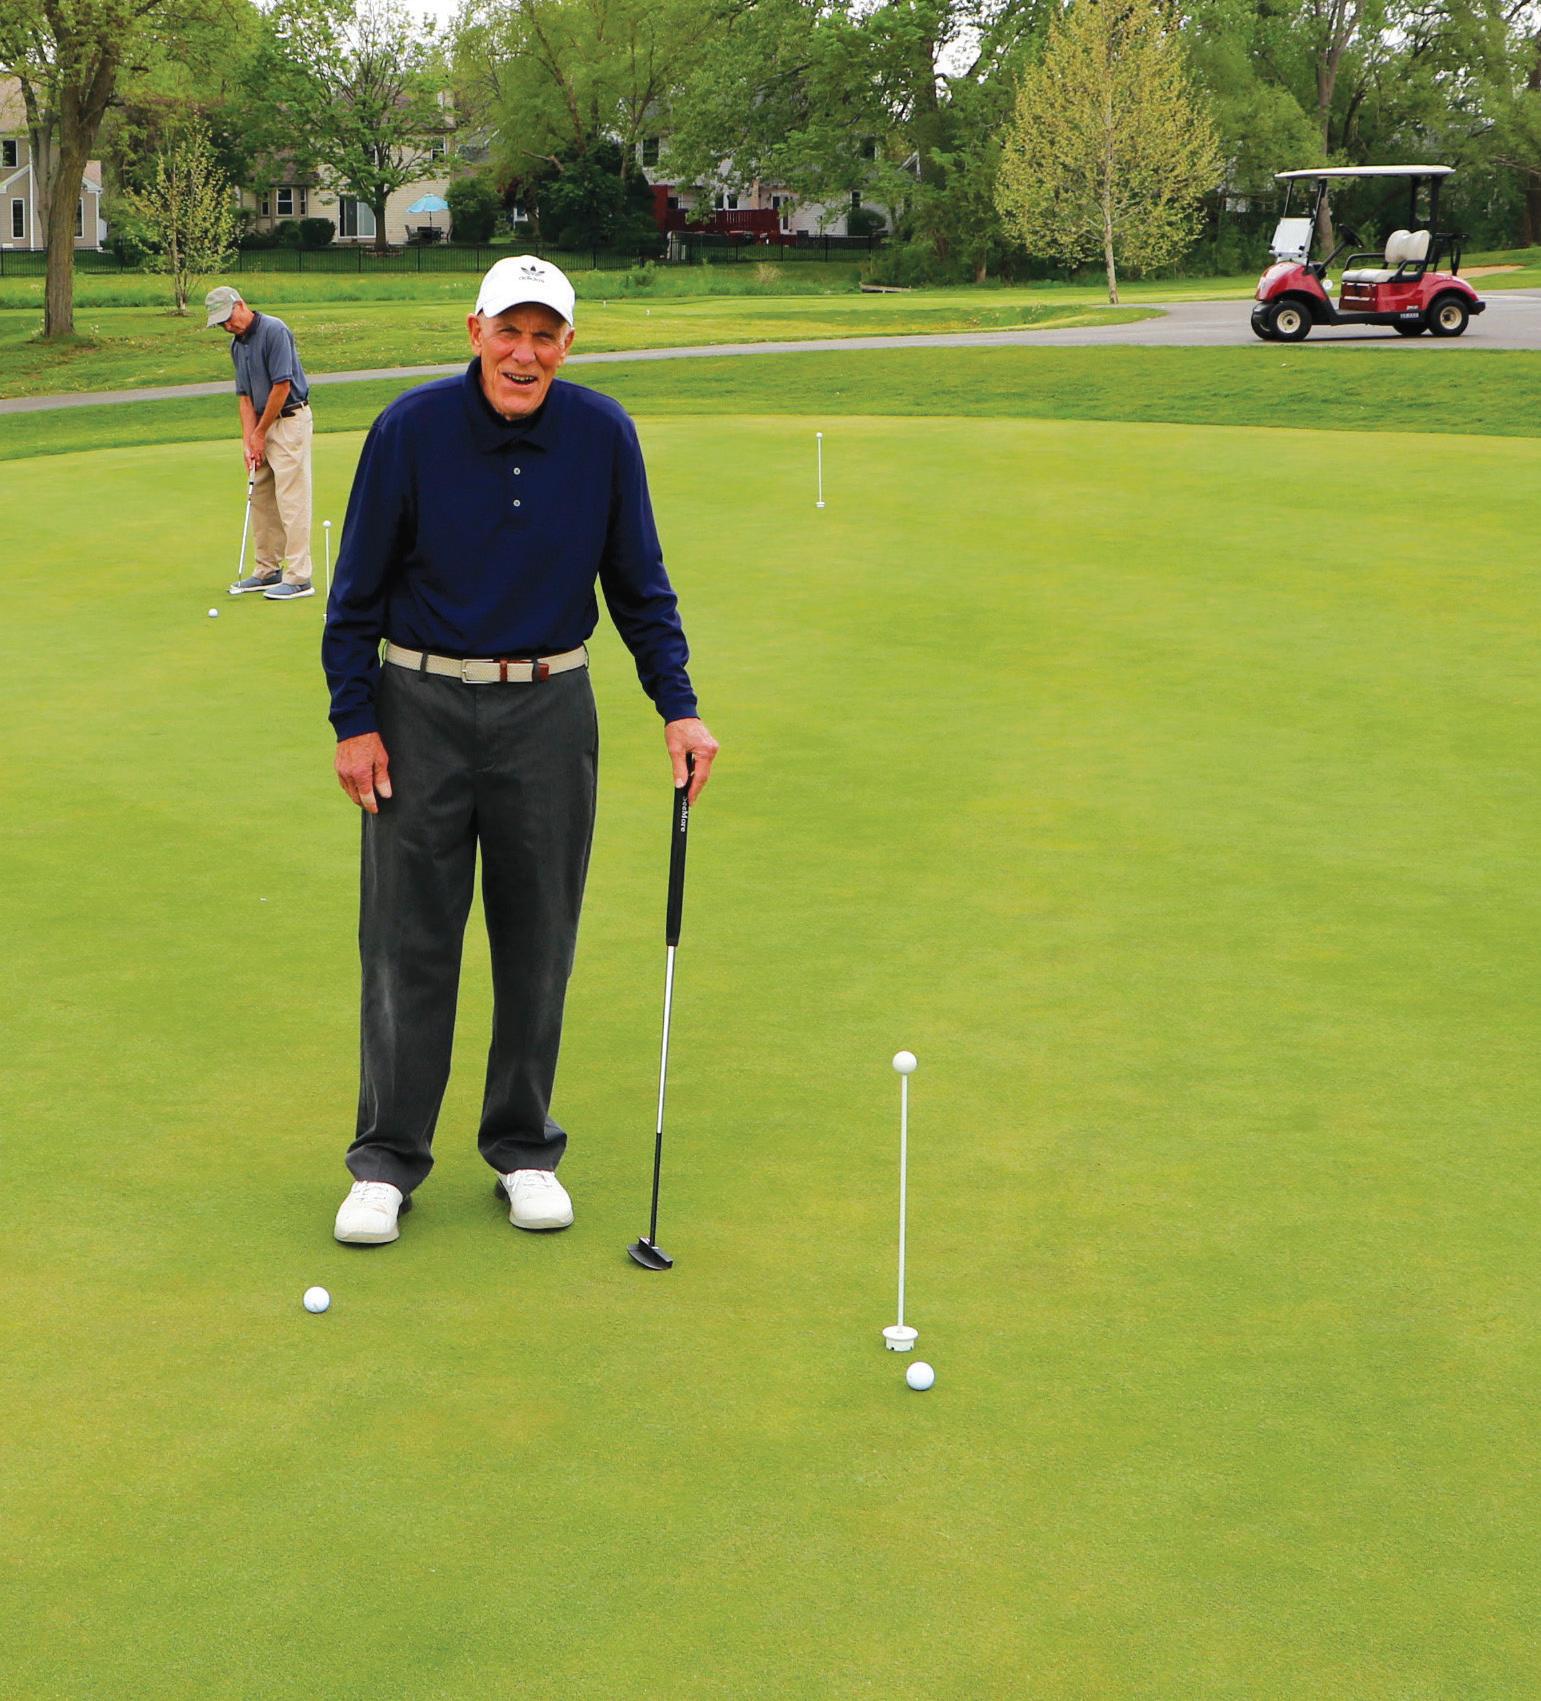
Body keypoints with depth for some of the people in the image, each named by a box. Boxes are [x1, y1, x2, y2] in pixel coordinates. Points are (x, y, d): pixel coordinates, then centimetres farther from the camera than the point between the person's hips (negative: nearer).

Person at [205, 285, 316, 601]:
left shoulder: (274, 331, -16)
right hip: (264, 424, 9)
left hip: (291, 420, -9)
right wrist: (249, 442, -2)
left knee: (291, 500, -9)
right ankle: (268, 571, 20)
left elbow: (282, 386, -19)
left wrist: (259, 434, -12)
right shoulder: (237, 345, 11)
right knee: (260, 498, 11)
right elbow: (245, 396, 10)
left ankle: (299, 578, -8)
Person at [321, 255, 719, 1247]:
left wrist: (678, 707, -2)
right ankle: (388, 1161, 14)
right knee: (409, 940, 2)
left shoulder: (602, 434, -4)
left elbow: (639, 584, 5)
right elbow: (359, 588, -2)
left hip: (549, 710, 2)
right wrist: (352, 720, -5)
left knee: (539, 939, 8)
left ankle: (524, 1148, 23)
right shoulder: (412, 429, -9)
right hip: (422, 708, -1)